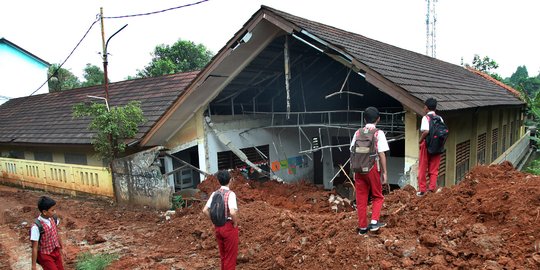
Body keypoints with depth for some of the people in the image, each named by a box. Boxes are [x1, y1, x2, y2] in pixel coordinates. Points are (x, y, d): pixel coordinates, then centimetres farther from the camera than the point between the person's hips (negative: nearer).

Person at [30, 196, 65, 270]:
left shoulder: (53, 219, -8)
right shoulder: (36, 227, -26)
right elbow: (34, 248, -19)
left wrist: (61, 248, 18)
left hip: (56, 252, 6)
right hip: (45, 256, -6)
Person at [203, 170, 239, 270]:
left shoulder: (214, 194, 1)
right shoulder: (231, 194, -17)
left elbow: (205, 210, 1)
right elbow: (233, 212, -28)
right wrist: (235, 223, -11)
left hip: (218, 227, 6)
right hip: (229, 227, -6)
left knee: (223, 255, 21)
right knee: (230, 255, 8)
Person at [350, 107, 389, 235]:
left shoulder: (358, 133, 4)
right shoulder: (379, 133, -6)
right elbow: (381, 154, -9)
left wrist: (354, 171, 12)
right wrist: (384, 172, -2)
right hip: (373, 168, -3)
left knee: (361, 199, 10)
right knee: (377, 196, 16)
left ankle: (362, 227, 17)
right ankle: (374, 222, 4)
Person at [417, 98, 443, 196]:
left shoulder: (426, 118, -10)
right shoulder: (440, 118, 5)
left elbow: (426, 131, -24)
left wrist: (420, 140, -10)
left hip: (426, 145, -4)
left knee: (422, 168, 6)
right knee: (434, 169, 11)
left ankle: (422, 190, 9)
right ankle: (432, 188, 8)